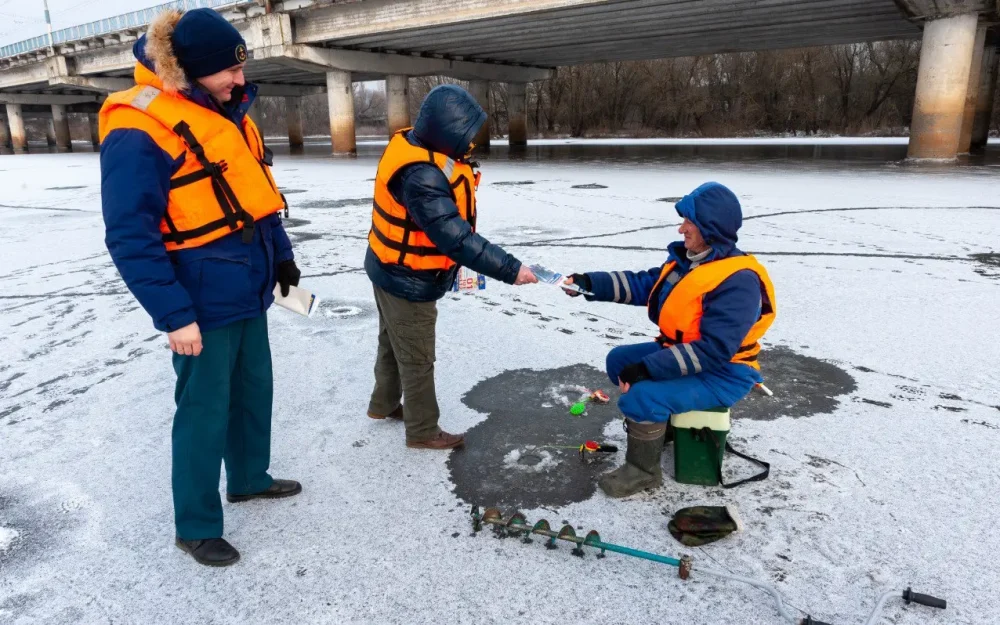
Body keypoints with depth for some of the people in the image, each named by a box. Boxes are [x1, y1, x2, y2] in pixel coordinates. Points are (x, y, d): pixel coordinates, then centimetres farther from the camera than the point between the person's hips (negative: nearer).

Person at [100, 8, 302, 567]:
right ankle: (196, 527, 22)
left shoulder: (227, 113, 8)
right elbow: (130, 237, -20)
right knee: (204, 411, 3)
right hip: (204, 303, -8)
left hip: (247, 291, 8)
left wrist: (282, 256, 15)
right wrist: (173, 314, -21)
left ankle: (250, 478, 42)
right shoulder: (139, 129, -18)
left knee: (254, 390, 20)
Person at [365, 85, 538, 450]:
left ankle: (384, 404, 47)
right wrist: (509, 270, -34)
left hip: (394, 272, 10)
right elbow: (455, 238, -36)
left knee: (394, 343, 26)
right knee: (416, 358, 7)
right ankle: (423, 431, 25)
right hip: (408, 281, -10)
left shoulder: (418, 146, -3)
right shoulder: (421, 176, -34)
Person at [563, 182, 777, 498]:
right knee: (619, 359, 15)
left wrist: (647, 368, -32)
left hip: (723, 374, -10)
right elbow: (642, 284, 3)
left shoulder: (738, 281, -28)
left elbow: (713, 350, -32)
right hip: (684, 354, 10)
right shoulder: (687, 260, 1)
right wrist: (589, 282, -8)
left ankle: (643, 470, -3)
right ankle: (663, 423, 29)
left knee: (642, 396, -28)